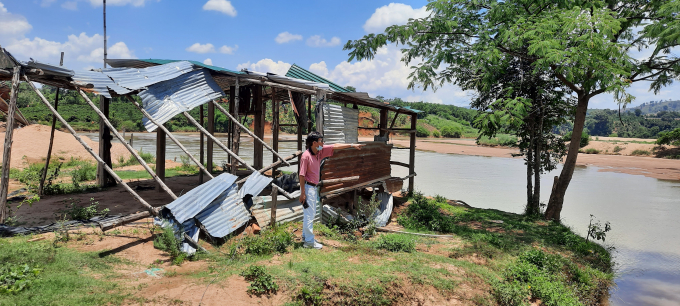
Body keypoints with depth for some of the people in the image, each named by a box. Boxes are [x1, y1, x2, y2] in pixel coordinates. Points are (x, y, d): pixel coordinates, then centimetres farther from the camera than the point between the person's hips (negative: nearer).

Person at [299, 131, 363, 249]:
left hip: (314, 187, 9)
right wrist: (302, 193, -19)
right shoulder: (306, 156, -20)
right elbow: (301, 175, -19)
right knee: (309, 215, -3)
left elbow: (335, 146, 10)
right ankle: (309, 241, 4)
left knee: (310, 213, 18)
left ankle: (305, 236, 31)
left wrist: (352, 145, 9)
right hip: (308, 187, -9)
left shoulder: (320, 151, 4)